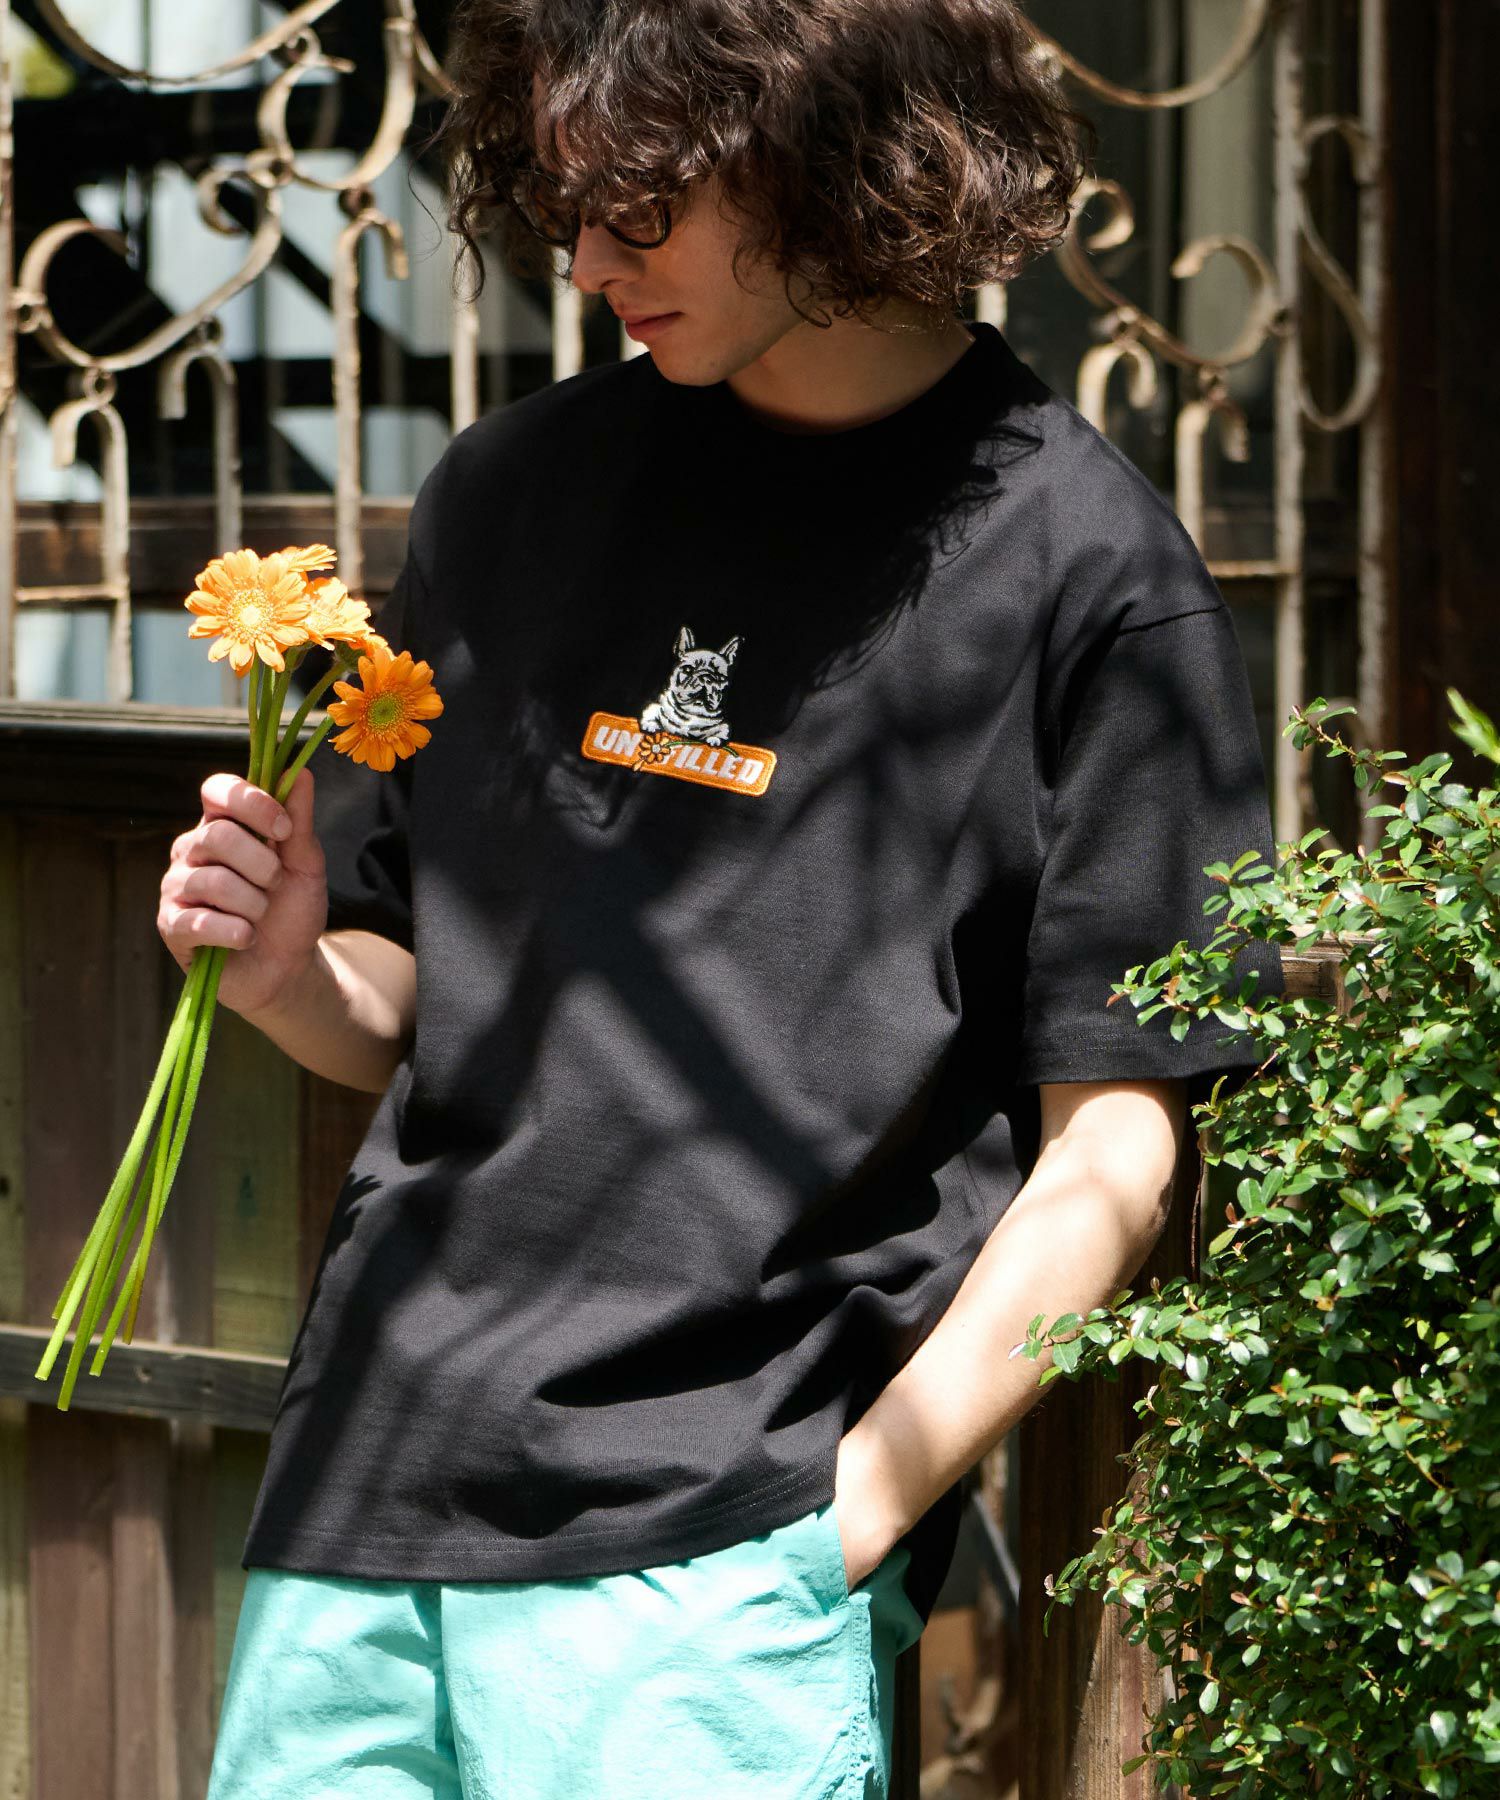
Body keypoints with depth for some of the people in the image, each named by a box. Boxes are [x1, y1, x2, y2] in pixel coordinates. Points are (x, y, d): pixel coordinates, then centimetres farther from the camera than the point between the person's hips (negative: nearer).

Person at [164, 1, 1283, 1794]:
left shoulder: (1080, 570, -3)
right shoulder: (512, 488, 11)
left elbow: (1112, 1145, -5)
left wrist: (843, 1523, -12)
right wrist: (290, 968, -3)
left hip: (714, 1555, -4)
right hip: (357, 1511, 4)